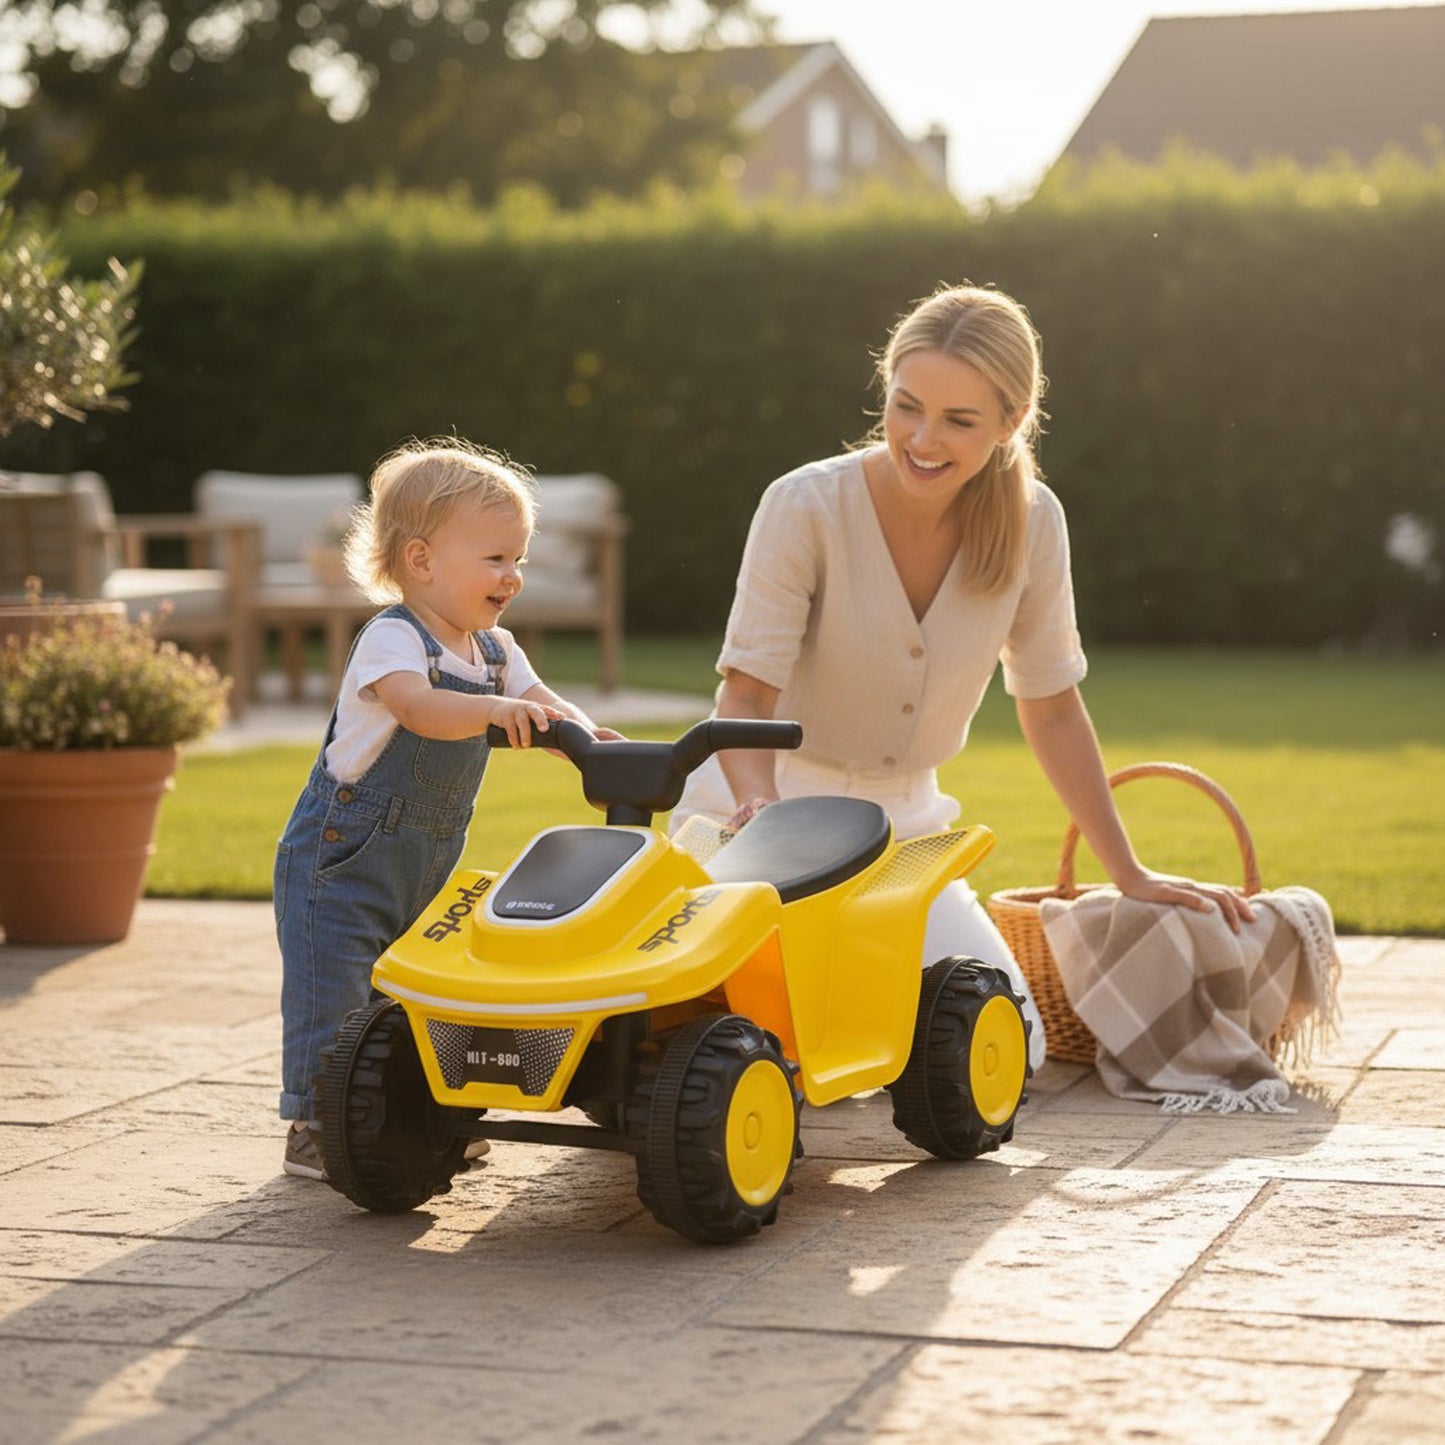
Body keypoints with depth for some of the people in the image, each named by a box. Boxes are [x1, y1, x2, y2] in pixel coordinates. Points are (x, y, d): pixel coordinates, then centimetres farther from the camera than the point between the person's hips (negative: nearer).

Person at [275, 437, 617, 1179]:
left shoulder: (496, 651, 5)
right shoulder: (392, 639, -19)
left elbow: (545, 710, -4)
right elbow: (418, 708, -38)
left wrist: (591, 740, -26)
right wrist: (496, 709, -54)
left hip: (429, 860, 8)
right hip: (344, 852, -8)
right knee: (334, 994, -6)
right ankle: (313, 1127, 4)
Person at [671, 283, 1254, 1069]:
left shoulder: (1029, 522, -8)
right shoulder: (805, 506, -19)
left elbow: (1053, 710, 2)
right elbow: (747, 694, -20)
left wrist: (1131, 877, 2)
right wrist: (761, 804, -41)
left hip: (901, 822, 4)